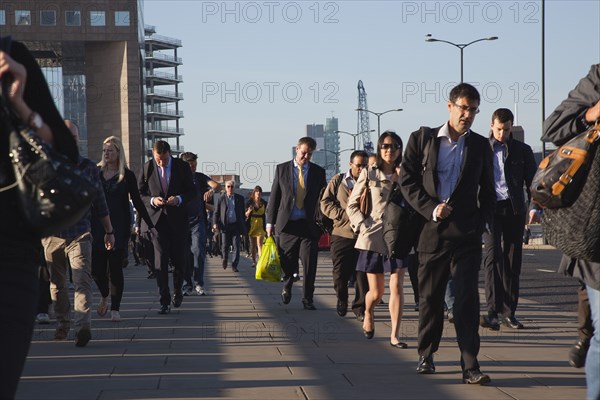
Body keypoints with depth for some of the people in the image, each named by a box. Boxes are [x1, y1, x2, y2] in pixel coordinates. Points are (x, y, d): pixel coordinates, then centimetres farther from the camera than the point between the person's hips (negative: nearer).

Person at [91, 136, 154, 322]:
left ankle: (115, 308, 6)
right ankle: (105, 296, 29)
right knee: (97, 268, -1)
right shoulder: (96, 172, 6)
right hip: (98, 227, 2)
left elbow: (137, 202, 4)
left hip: (119, 228, -2)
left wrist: (150, 224, 0)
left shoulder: (127, 175, 1)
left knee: (115, 268, -4)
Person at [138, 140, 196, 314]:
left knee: (180, 259, 6)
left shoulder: (182, 166, -1)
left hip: (178, 219, 1)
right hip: (156, 219, -1)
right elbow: (140, 193, 4)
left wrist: (179, 199, -17)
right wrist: (152, 200, -15)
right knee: (160, 261, -6)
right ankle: (164, 302, -4)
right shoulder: (147, 168, -1)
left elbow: (192, 191, 3)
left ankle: (177, 291, 33)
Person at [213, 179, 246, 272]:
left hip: (236, 226, 0)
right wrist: (215, 223, -8)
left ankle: (234, 265, -1)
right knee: (225, 245, 1)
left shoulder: (240, 198, 9)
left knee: (236, 246, -6)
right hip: (225, 226, 0)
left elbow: (242, 213, 12)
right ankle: (225, 258, 32)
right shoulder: (221, 198, 6)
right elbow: (216, 212, 7)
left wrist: (243, 226, 9)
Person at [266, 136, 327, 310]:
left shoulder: (318, 172, 7)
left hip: (309, 224, 0)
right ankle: (287, 287, 37)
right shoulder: (282, 169, 6)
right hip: (286, 224, 0)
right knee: (287, 262, 7)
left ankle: (307, 300, 7)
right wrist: (270, 221, 3)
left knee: (309, 264, -4)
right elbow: (274, 196, 7)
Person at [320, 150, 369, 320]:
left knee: (363, 274, -4)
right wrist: (345, 214, -10)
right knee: (340, 273, 3)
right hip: (342, 234, 0)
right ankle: (342, 300, 28)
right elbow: (325, 203, 3)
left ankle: (360, 307, 7)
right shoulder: (338, 181, 7)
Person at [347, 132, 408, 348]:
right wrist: (363, 225, -7)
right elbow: (351, 205, 5)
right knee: (376, 292, 4)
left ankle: (394, 335, -7)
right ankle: (368, 314, 37)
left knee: (397, 287, -9)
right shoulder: (369, 173, 4)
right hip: (374, 238, -1)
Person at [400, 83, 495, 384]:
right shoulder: (422, 139, 5)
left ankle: (470, 366, -9)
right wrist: (431, 209, -10)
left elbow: (487, 192, 16)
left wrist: (481, 224, 1)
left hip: (467, 235, 0)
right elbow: (407, 181, 2)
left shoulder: (480, 146, 10)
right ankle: (426, 354, 25)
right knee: (430, 297, 8)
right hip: (433, 232, 0)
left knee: (467, 299, -7)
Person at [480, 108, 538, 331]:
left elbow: (532, 182, 10)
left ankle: (509, 312, 10)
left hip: (514, 209, 2)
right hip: (490, 208, -2)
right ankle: (493, 311, -21)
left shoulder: (522, 150, 9)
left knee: (513, 260, 4)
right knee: (493, 255, -16)